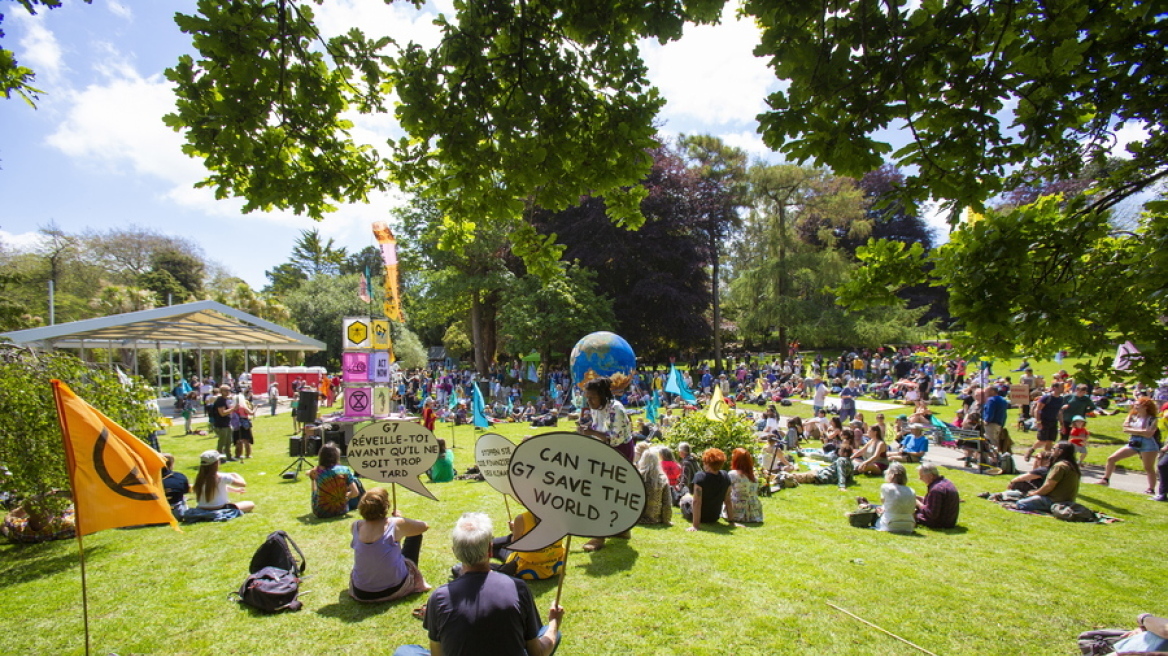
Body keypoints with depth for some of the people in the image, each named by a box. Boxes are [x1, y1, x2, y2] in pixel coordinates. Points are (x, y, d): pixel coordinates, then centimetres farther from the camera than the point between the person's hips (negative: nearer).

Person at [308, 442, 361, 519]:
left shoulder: (316, 472, -14)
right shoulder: (344, 470, -14)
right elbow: (355, 492, -11)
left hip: (321, 513, 1)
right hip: (341, 511, -1)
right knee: (354, 480, 19)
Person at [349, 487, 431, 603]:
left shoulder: (356, 526, -8)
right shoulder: (396, 525, -17)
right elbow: (425, 526, 1)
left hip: (361, 594, 4)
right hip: (393, 591, -3)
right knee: (415, 535, 14)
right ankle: (417, 580, 28)